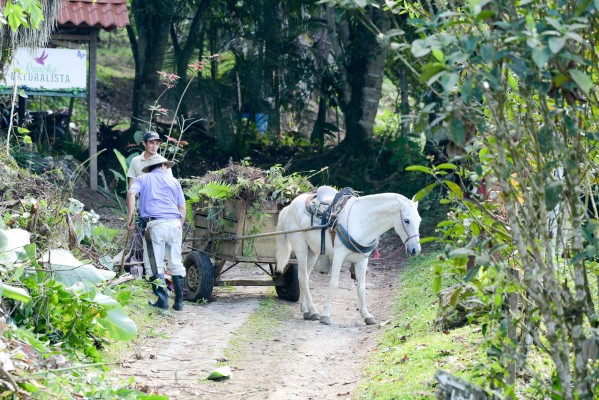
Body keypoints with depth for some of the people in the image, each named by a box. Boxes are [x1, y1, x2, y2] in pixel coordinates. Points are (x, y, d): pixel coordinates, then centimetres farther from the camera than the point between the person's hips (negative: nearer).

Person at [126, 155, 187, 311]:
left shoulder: (143, 179, 17)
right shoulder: (173, 181, 22)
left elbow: (131, 193, -4)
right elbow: (182, 208, 16)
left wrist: (130, 217, -3)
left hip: (155, 224, -3)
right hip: (175, 224, 3)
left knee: (155, 265, 2)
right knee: (176, 263, 10)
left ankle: (162, 300, -2)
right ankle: (179, 301, 11)